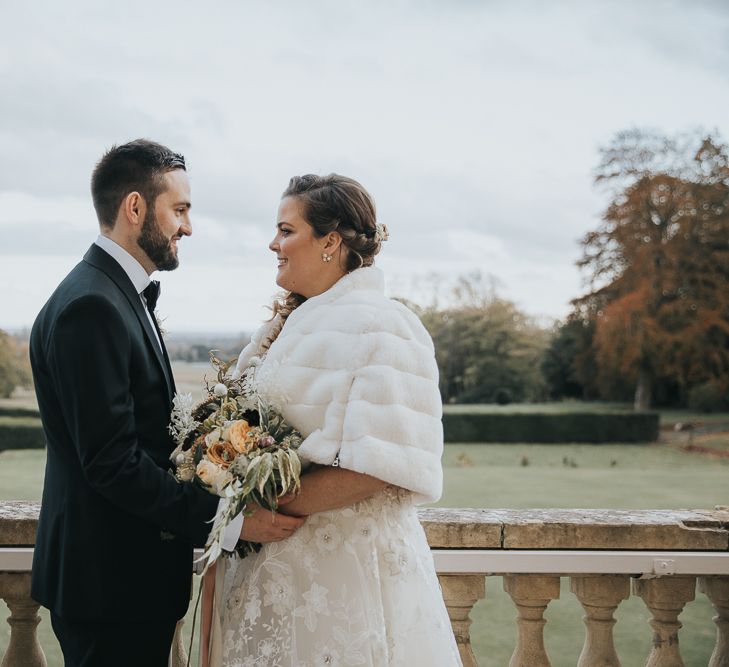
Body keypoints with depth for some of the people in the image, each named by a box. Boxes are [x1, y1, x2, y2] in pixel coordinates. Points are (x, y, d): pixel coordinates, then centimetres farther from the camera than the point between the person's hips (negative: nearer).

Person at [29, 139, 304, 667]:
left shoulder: (120, 296, 13)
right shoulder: (90, 307, -20)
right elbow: (112, 463, -24)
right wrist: (228, 517, -23)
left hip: (129, 573, 10)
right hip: (111, 582, -10)